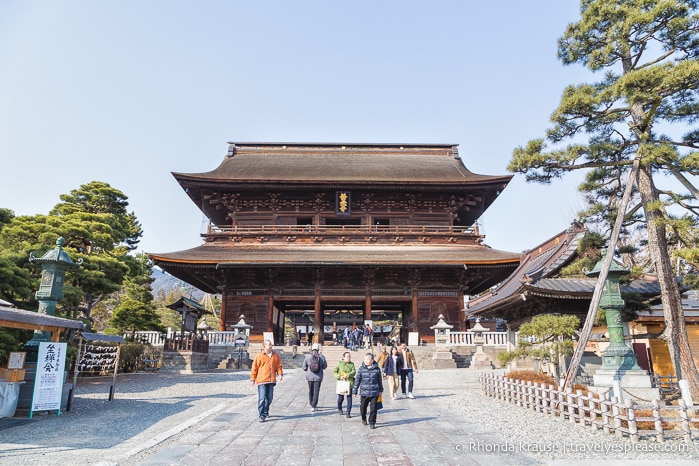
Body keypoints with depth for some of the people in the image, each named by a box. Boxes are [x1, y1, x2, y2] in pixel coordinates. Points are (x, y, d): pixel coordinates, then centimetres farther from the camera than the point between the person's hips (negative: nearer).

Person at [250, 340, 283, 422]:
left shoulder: (275, 355, 9)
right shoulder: (259, 355, -4)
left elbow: (279, 365, 16)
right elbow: (254, 368, 0)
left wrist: (280, 374, 0)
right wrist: (253, 379, 0)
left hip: (271, 380, 5)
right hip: (262, 381, -4)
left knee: (269, 398, 13)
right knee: (262, 398, -10)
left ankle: (265, 412, 32)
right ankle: (262, 415, -6)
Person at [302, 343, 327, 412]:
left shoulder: (308, 357, -9)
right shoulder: (322, 357, -10)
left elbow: (304, 367, -3)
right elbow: (325, 366, 2)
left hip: (310, 377, 2)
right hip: (318, 377, -2)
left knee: (310, 391, 19)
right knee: (316, 391, 4)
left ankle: (312, 405, 31)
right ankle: (313, 406, -1)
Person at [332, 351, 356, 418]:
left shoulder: (352, 364, 7)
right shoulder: (339, 363, 1)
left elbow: (354, 372, -5)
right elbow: (334, 371, 1)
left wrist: (347, 375, -20)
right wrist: (339, 376, -14)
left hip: (349, 383, 1)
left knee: (349, 398, -2)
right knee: (341, 398, 7)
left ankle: (348, 412, 5)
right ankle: (339, 409, 35)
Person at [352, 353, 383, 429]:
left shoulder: (376, 369, -1)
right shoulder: (361, 368, -2)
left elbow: (379, 380, 10)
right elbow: (357, 380, 2)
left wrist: (380, 390, 15)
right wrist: (354, 391, 1)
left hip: (374, 392, -1)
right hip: (364, 392, 1)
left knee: (373, 408, 0)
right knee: (363, 407, 10)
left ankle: (372, 423, 15)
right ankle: (363, 419, 38)